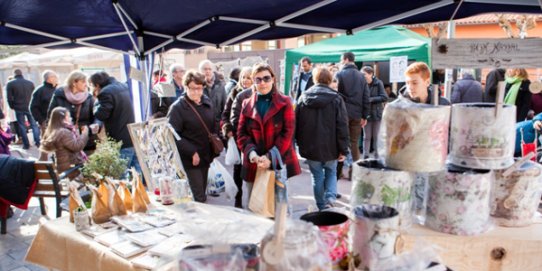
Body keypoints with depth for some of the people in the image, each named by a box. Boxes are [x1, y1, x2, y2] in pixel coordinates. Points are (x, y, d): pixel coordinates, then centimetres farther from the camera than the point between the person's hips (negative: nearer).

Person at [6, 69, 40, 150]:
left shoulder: (10, 84, -3)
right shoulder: (30, 83, 5)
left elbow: (9, 98, -5)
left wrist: (13, 107, 8)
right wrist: (30, 105, 12)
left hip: (19, 108, -2)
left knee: (22, 126, 5)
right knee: (34, 124, 8)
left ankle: (26, 144, 5)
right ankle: (37, 142, 2)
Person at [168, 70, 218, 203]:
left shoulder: (207, 102, 7)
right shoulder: (177, 107, -12)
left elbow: (213, 127, 16)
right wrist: (192, 152, -20)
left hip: (206, 156, 6)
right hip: (189, 159, -6)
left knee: (202, 195, 16)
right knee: (199, 198, -6)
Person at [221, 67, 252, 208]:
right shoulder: (234, 94, 4)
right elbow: (225, 114, 8)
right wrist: (228, 130, -6)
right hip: (237, 137, 2)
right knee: (238, 168, 11)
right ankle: (238, 200, 23)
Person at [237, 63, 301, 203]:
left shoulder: (284, 102, 2)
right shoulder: (247, 104, 9)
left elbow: (287, 133, -6)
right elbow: (241, 134, 5)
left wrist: (270, 157, -14)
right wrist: (253, 155, -13)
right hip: (253, 164, 3)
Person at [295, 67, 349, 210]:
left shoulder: (303, 97, 2)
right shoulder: (336, 99, -6)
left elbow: (297, 123, 6)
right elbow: (342, 126, -9)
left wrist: (300, 143, 15)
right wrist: (343, 149, -5)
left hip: (310, 147, 1)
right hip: (330, 147, -1)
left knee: (317, 176, 14)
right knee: (331, 172, 19)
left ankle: (322, 206, 19)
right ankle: (330, 197, -4)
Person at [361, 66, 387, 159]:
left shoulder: (378, 83, -8)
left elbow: (384, 97, -11)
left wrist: (370, 99, -18)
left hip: (377, 113, -1)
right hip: (366, 114, 1)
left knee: (376, 136, 6)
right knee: (367, 137, 7)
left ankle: (377, 156, 15)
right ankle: (365, 157, 11)